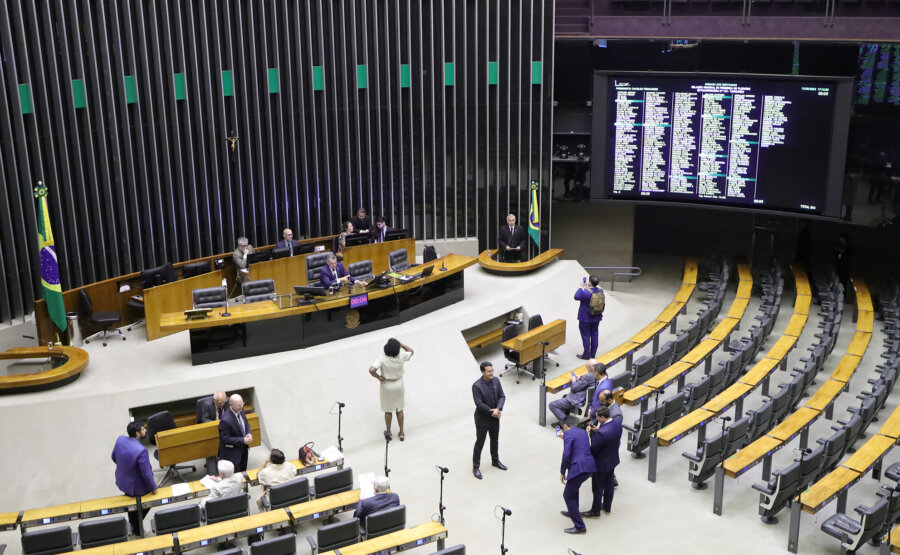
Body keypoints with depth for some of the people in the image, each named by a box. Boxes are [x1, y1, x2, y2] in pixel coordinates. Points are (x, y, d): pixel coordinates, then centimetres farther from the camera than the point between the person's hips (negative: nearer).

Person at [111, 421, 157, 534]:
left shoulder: (120, 440, -18)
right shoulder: (141, 451, -38)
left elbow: (114, 457, 2)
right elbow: (146, 474, -27)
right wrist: (153, 488, -10)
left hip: (122, 481, 7)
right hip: (137, 486, -7)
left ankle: (133, 526, 49)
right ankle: (137, 528, 35)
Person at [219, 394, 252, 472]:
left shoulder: (240, 410, -10)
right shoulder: (225, 420, -33)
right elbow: (225, 439, -25)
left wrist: (249, 433, -11)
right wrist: (243, 440, -25)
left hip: (243, 448, 7)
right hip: (232, 452, -7)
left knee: (243, 471, 25)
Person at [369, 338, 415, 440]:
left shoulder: (382, 359, -27)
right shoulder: (401, 357, -18)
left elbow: (371, 370, -38)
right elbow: (411, 351, 4)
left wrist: (378, 377, -20)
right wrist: (400, 344, -5)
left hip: (386, 385, -2)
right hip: (399, 384, 2)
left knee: (388, 410, 18)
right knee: (399, 409, 19)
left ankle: (388, 432, 35)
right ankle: (401, 433, 30)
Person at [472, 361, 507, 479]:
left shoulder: (496, 380, -6)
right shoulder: (476, 386, -24)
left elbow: (502, 396, -5)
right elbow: (479, 404, -25)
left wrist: (498, 409, -21)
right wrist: (492, 413, -20)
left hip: (495, 416, 6)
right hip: (482, 418, -6)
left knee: (495, 440, 22)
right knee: (480, 442, 7)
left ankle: (495, 460, 44)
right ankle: (476, 466, 22)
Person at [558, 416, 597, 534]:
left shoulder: (568, 433, -4)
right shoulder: (583, 432, 20)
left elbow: (566, 454, -12)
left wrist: (562, 472, -3)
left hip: (579, 468, -9)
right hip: (590, 466, 9)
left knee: (568, 496, 3)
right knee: (573, 488, 33)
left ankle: (579, 526, 2)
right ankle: (573, 512, 46)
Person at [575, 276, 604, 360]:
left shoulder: (585, 292, -26)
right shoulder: (600, 291, -7)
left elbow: (576, 297, -12)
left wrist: (581, 287, -4)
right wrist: (586, 287, 9)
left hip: (585, 318, -6)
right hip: (596, 317, 6)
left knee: (586, 335, 5)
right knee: (594, 335, 15)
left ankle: (586, 355, 12)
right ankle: (593, 354, 24)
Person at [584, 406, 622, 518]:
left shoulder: (601, 433, -39)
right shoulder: (617, 422, -14)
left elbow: (592, 449, -26)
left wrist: (591, 433, -14)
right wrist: (597, 430, -7)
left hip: (601, 463, -8)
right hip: (613, 459, 8)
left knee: (598, 488, 14)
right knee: (609, 483, 26)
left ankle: (595, 511, 34)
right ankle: (607, 507, 45)